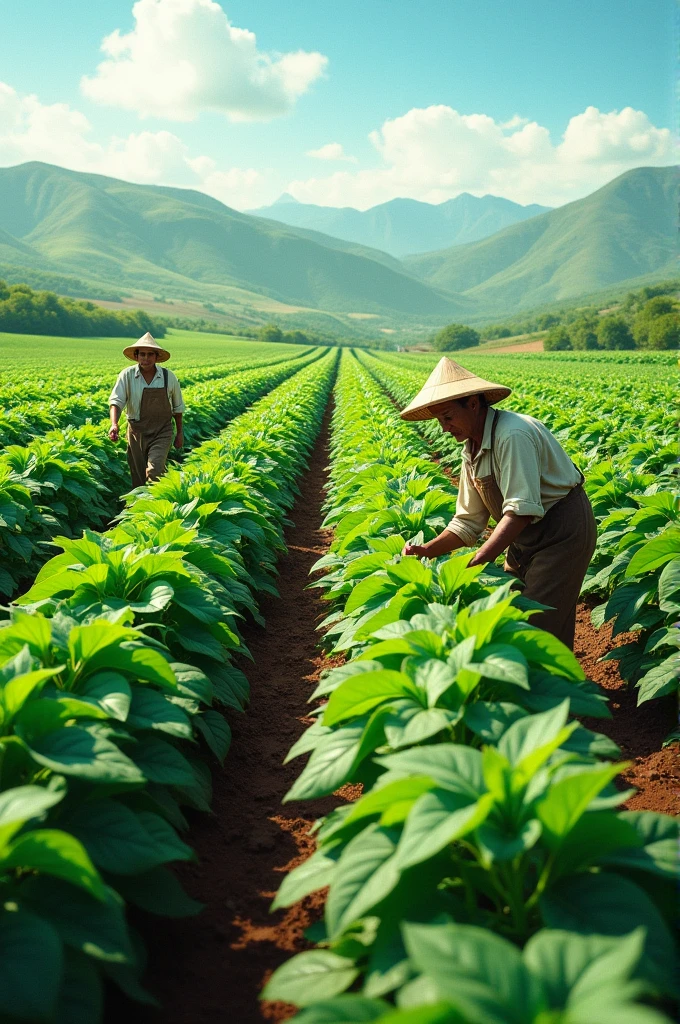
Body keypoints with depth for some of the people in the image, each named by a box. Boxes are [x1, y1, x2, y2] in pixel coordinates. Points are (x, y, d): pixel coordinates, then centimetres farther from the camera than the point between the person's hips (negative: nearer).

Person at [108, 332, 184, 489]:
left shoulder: (169, 377, -2)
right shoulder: (127, 376, -6)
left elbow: (177, 407, 10)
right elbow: (116, 401, -15)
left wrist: (179, 433, 15)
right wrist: (114, 424, -33)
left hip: (162, 433, -1)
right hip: (137, 432, 1)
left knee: (155, 471, -20)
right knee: (138, 477, 10)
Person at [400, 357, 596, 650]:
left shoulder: (513, 434, -25)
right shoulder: (472, 451, 4)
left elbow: (521, 510, -31)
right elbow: (468, 523, 6)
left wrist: (476, 562, -35)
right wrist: (427, 549, -9)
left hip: (563, 528, -9)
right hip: (527, 535, 9)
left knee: (541, 626, -9)